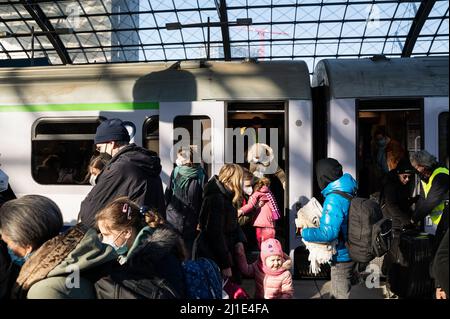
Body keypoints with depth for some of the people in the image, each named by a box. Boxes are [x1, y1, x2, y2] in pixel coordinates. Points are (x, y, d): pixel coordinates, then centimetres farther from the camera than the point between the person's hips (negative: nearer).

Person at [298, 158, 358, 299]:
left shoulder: (334, 199, -27)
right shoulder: (347, 192, 2)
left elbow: (328, 233, -32)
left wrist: (304, 232, -20)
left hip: (342, 256, -9)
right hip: (351, 252, 9)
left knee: (341, 294, 8)